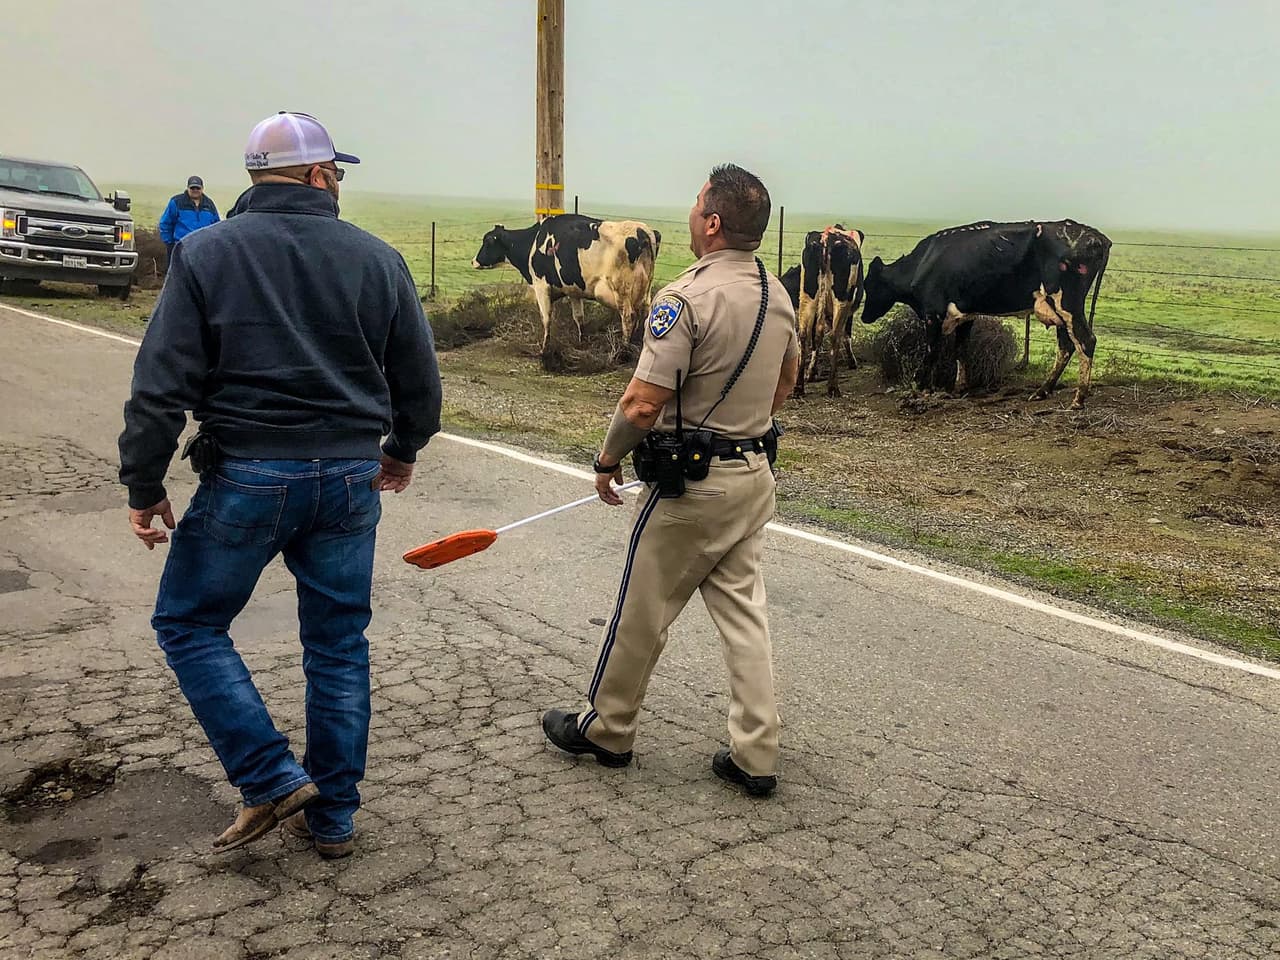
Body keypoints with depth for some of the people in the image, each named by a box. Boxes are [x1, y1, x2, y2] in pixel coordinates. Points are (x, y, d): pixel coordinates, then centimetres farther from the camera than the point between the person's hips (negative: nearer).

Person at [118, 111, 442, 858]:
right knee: (339, 644, 13)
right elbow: (420, 379, 7)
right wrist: (402, 451, 24)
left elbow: (161, 386, -8)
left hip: (247, 478, -3)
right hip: (350, 480, 3)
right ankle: (332, 817, 22)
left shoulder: (207, 253, -4)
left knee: (190, 623, 16)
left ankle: (272, 778, 8)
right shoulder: (377, 258, 2)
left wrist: (145, 487, 1)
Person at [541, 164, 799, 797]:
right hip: (756, 473, 8)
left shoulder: (686, 298, -20)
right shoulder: (778, 295, 5)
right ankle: (756, 755, 16)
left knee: (643, 611, 8)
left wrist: (607, 460, -6)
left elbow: (642, 406, -22)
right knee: (744, 609, 12)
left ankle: (606, 728, 26)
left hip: (692, 485, -7)